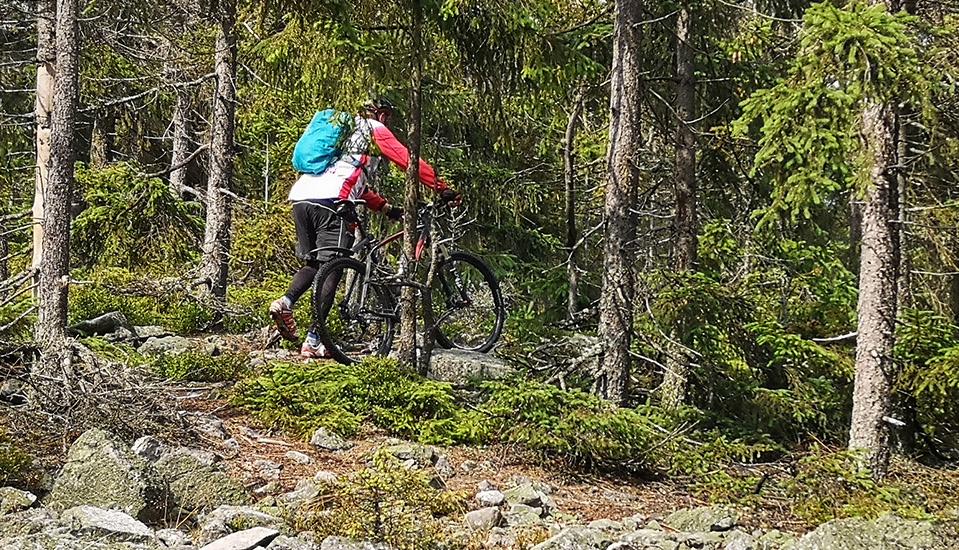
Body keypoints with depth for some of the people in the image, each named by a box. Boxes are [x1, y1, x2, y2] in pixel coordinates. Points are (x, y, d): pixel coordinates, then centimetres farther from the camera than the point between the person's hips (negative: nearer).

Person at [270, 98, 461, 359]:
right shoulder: (375, 130, 14)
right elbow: (409, 161, 6)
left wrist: (387, 208, 41)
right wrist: (443, 190, 11)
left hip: (300, 196, 7)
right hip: (329, 201, -7)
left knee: (312, 263, 19)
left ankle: (285, 302, -9)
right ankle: (313, 342, -12)